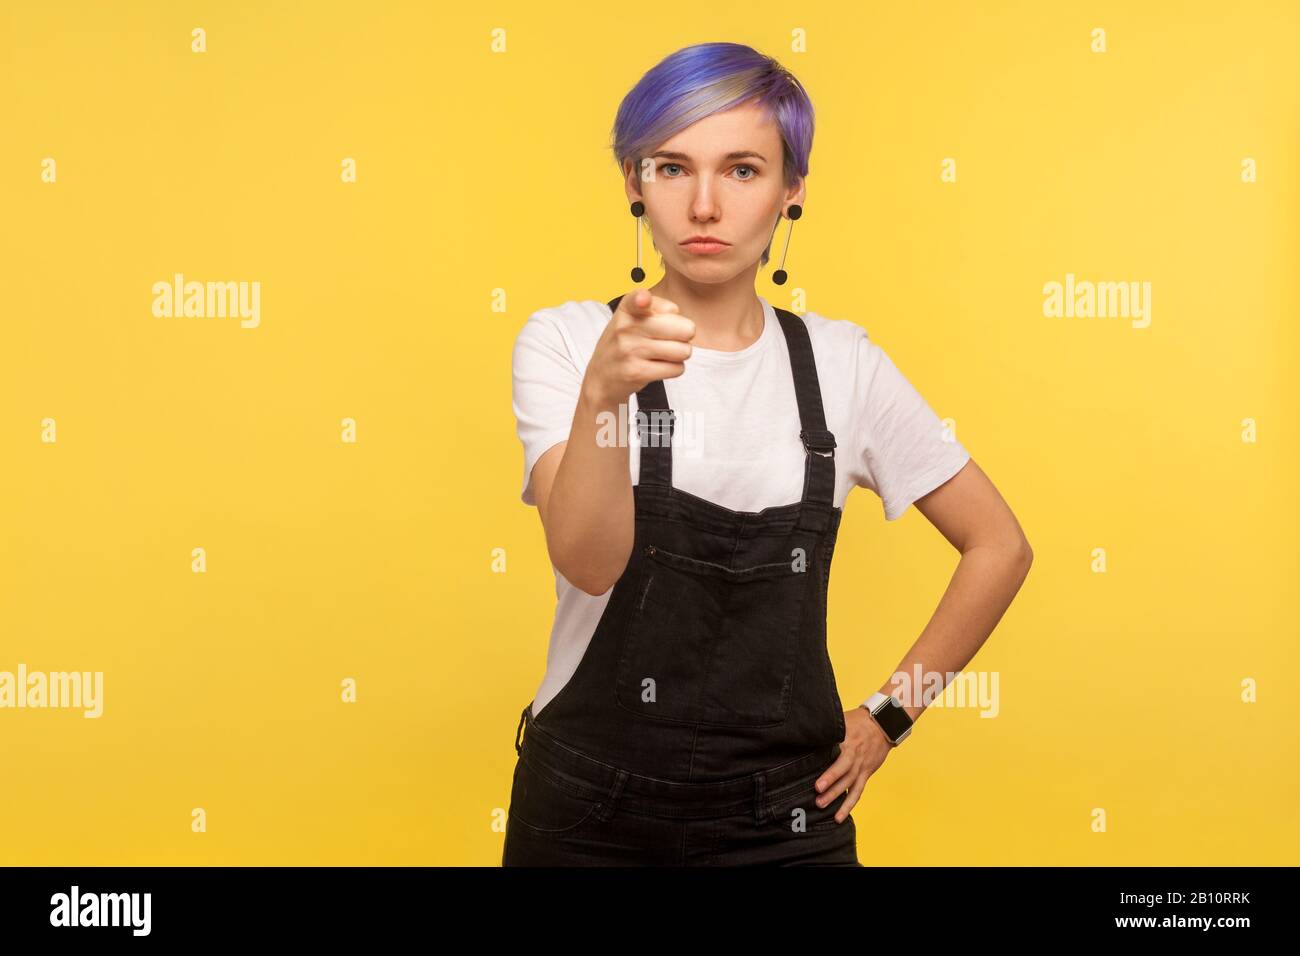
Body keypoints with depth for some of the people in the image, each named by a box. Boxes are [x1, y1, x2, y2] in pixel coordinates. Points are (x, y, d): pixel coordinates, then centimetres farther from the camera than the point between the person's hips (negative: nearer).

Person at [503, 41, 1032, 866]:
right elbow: (589, 563, -21)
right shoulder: (567, 341, -6)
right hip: (593, 806, -1)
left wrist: (890, 716, 4)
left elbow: (1000, 546, 8)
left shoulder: (842, 363, -1)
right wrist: (602, 392, -37)